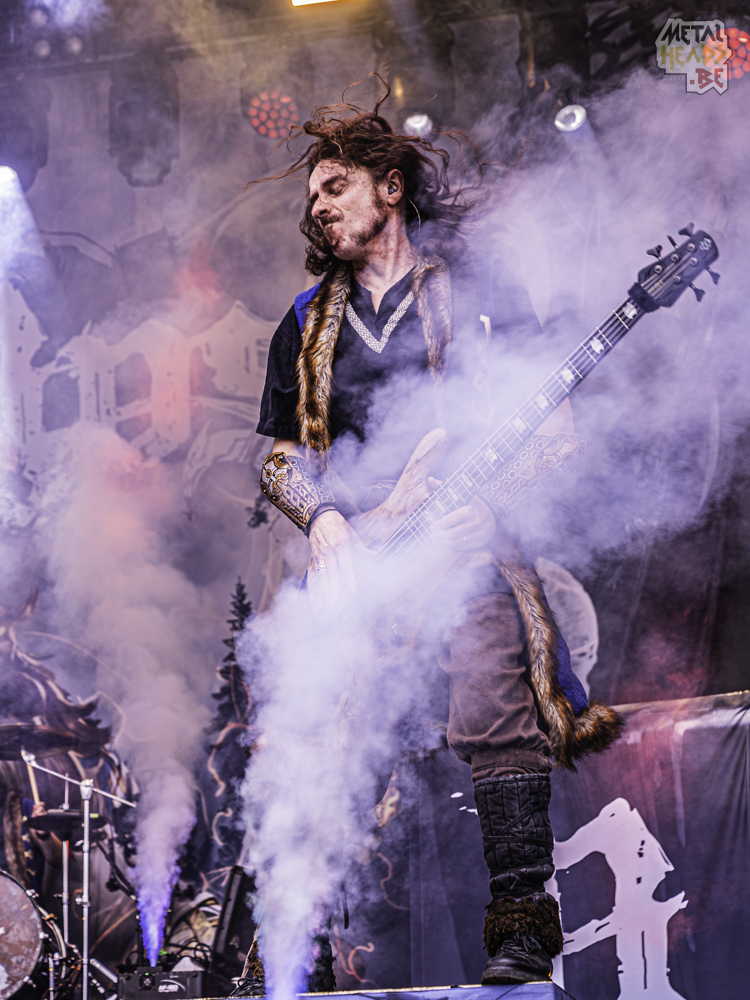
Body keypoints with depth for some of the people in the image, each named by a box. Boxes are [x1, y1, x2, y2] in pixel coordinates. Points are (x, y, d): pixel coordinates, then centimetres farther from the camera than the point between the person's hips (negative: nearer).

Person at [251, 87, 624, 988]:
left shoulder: (478, 289, 12)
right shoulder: (307, 324, 22)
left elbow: (551, 424, 8)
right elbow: (280, 452, 22)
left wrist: (487, 496, -11)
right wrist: (324, 517, 2)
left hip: (468, 541, -3)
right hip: (356, 557, 4)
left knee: (492, 704, -25)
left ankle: (521, 924, -25)